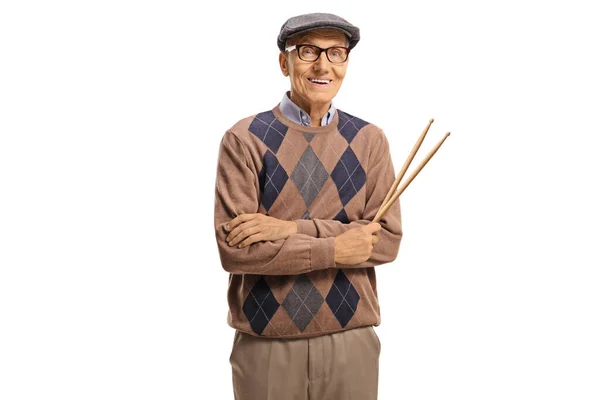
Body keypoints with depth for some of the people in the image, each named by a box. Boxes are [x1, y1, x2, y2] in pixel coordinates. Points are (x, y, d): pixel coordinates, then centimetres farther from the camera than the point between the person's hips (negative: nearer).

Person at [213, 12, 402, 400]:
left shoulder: (368, 140, 2)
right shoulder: (244, 139, -5)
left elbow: (388, 239, -6)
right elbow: (233, 249, -11)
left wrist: (293, 228, -16)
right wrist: (333, 250, -15)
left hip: (351, 341, 2)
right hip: (266, 345, -1)